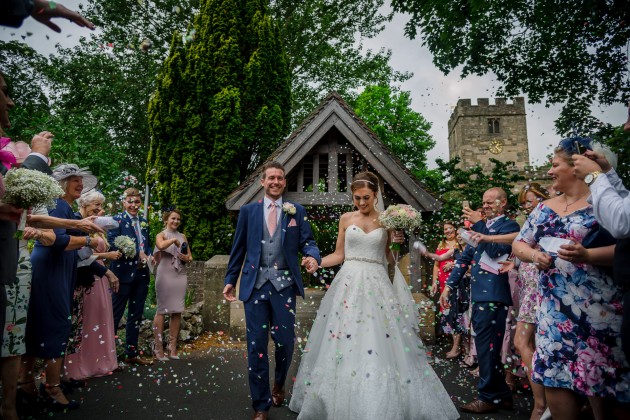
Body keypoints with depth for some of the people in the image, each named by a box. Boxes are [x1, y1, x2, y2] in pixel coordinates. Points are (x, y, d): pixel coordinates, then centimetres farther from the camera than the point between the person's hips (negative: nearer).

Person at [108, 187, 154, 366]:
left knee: (136, 314, 13)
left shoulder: (144, 222, 14)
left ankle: (132, 353, 24)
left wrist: (149, 255, -2)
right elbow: (113, 244, -14)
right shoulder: (117, 220, -5)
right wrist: (137, 254, -16)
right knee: (115, 314, 1)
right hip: (124, 273, -6)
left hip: (141, 274, 6)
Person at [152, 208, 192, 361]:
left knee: (177, 311, 5)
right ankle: (158, 347, 5)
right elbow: (161, 246, -21)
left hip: (180, 275, 5)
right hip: (165, 275, -4)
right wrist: (173, 240, -9)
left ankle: (173, 347, 12)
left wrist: (187, 258, -2)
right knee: (162, 310, -2)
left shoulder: (182, 236, 17)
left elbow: (190, 256, 19)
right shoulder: (161, 235, 3)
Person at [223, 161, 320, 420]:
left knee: (285, 340, 2)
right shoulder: (248, 211, 10)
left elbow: (307, 242, 3)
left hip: (284, 283, 0)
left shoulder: (297, 211, 8)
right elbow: (239, 248, 11)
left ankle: (279, 383, 36)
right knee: (256, 345, 4)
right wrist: (230, 279, 9)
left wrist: (313, 256, -19)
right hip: (255, 283, 1)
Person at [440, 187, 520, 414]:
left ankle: (489, 397, 13)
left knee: (487, 346, -2)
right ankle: (501, 394, 26)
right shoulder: (481, 226, 18)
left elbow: (497, 251, -20)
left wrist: (479, 224, -18)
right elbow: (465, 257, 17)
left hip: (493, 295, -7)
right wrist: (449, 286, 13)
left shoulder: (509, 225, -2)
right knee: (487, 346, 13)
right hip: (479, 295, 7)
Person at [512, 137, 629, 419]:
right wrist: (535, 255, -5)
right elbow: (518, 245, 14)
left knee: (599, 378, 5)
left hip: (598, 308, -5)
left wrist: (587, 255, -25)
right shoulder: (544, 209, 12)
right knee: (553, 377, 6)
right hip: (555, 307, 5)